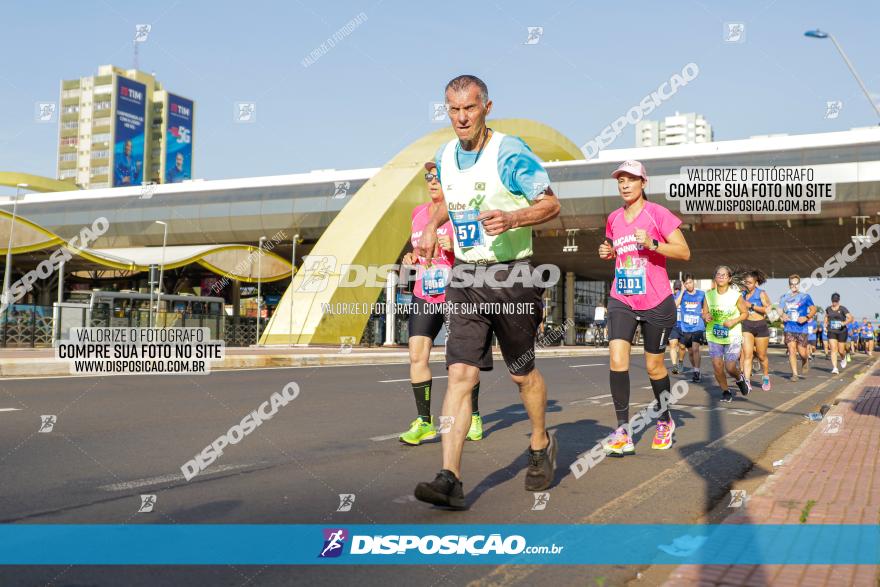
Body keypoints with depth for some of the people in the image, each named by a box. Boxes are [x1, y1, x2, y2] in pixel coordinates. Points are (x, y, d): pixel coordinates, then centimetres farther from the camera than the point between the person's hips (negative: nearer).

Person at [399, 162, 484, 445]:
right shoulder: (418, 212, 12)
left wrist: (456, 248, -23)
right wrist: (412, 259, 2)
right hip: (424, 295, 5)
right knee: (417, 355, -8)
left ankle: (474, 418, 22)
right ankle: (424, 422, -1)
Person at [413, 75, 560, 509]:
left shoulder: (510, 153, -11)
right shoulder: (444, 156, 8)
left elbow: (551, 205, -9)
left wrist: (512, 220, -27)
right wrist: (433, 225, 10)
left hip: (512, 276, -4)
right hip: (466, 278, 4)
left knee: (522, 373, 10)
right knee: (460, 374, -8)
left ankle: (541, 445, 38)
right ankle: (450, 480, -10)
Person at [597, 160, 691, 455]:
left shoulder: (657, 213, -6)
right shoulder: (613, 218, 9)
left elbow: (684, 252, -9)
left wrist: (652, 243, -24)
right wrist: (608, 252, 4)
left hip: (656, 302, -3)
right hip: (621, 300, 4)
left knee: (654, 366, 7)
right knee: (617, 358, -15)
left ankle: (665, 422, 33)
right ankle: (623, 432, -11)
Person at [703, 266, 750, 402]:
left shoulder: (736, 295, -7)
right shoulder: (709, 295, -2)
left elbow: (745, 313, 0)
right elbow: (704, 313, 5)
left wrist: (734, 321, -17)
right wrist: (706, 317, -18)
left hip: (733, 336, -2)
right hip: (714, 336, 2)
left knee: (730, 367, -3)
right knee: (717, 366, -5)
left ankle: (740, 379, 33)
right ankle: (725, 391, 18)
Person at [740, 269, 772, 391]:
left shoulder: (761, 294, -6)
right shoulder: (743, 294, 6)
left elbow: (767, 309, -17)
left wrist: (751, 305, -19)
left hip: (760, 326, -2)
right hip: (746, 326, 2)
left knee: (762, 356, 11)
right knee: (747, 355, -12)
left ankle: (766, 378, 35)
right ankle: (747, 381, -17)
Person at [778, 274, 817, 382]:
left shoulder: (805, 297, 3)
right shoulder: (784, 297, 10)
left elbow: (813, 309, 4)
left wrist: (806, 317, -13)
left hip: (801, 328, -1)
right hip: (789, 328, 2)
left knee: (802, 352, -1)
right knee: (792, 351, -7)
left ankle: (805, 361, 35)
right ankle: (794, 374, -1)